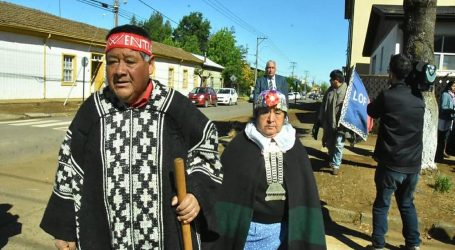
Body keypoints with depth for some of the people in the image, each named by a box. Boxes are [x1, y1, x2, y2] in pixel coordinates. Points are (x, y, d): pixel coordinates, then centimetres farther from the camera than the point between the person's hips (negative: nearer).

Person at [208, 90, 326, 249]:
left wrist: (307, 236, 3)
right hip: (247, 227, -2)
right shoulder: (239, 146, -10)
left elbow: (305, 191, 3)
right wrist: (224, 234, -9)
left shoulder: (294, 147, 0)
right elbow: (225, 190, -9)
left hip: (285, 228, 3)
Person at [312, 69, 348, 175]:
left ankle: (335, 165, 12)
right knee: (329, 144, 15)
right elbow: (323, 107, 11)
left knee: (338, 145, 1)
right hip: (328, 123, 6)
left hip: (340, 124, -5)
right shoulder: (329, 91, 7)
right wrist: (319, 121, 10)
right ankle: (332, 160, 37)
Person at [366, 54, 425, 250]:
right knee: (407, 204, 21)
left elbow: (372, 112, 4)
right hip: (413, 164, 5)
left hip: (390, 163, -5)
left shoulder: (387, 96, -14)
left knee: (381, 205, 9)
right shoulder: (419, 98, 1)